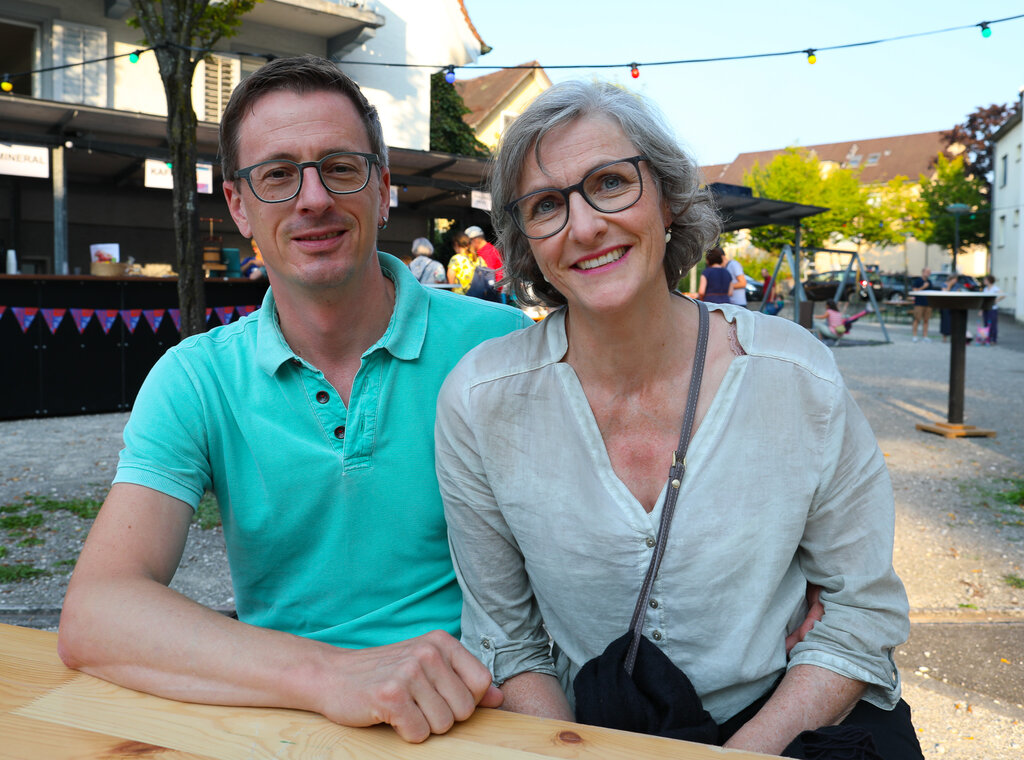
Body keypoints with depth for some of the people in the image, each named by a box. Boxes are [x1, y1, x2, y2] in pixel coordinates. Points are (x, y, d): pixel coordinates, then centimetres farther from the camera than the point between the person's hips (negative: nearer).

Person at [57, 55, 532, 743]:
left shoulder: (495, 342, -5)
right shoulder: (194, 383, -2)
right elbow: (92, 617, -14)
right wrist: (328, 673, -28)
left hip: (474, 709, 0)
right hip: (281, 715, 1)